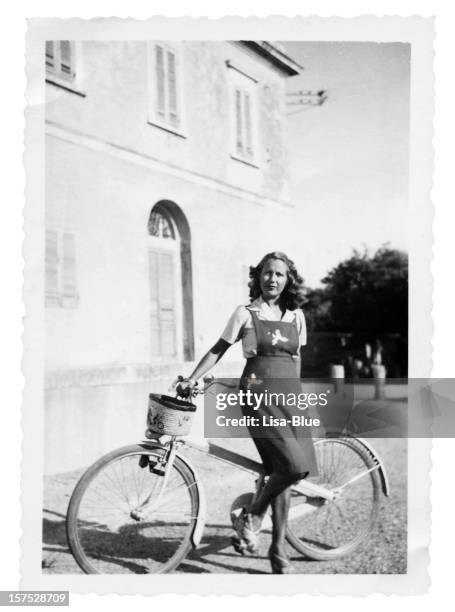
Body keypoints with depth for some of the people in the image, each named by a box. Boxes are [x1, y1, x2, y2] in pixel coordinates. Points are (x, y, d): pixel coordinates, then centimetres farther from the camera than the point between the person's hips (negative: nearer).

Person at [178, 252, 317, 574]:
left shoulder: (296, 316, 12)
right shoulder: (246, 313, 1)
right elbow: (219, 349, 5)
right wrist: (193, 378, -1)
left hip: (290, 396, 5)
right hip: (259, 395, -5)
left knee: (284, 471, 4)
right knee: (294, 466, -20)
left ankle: (279, 549, 18)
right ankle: (252, 516, 4)